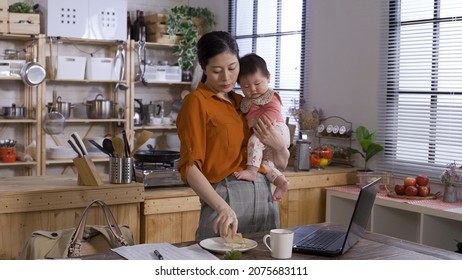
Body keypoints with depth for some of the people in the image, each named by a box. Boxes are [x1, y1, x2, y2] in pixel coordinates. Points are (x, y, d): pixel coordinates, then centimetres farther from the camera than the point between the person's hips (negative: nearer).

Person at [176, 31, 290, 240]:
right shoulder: (196, 102, -4)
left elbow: (281, 162, 17)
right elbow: (189, 167, -13)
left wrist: (277, 144, -6)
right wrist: (223, 207, -27)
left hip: (265, 196, 6)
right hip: (226, 198, -6)